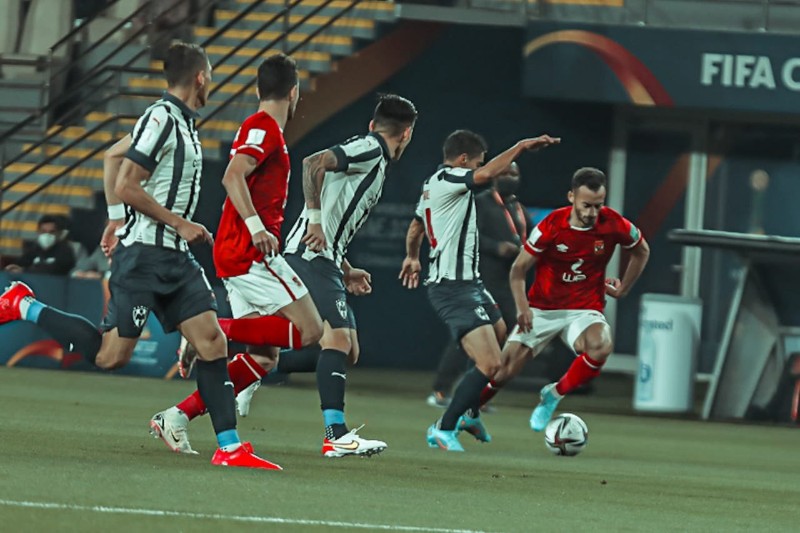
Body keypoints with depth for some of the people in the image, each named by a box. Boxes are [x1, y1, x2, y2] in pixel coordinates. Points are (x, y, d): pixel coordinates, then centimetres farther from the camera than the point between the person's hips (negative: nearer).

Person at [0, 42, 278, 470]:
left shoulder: (180, 121, 14)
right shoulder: (161, 119, -14)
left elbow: (113, 155, 25)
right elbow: (127, 186, -18)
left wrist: (116, 219, 24)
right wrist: (180, 224, -13)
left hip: (174, 258, 9)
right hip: (144, 254, -9)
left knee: (212, 341, -1)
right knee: (110, 355, -6)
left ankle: (229, 446, -1)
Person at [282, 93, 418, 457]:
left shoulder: (373, 158, 23)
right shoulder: (370, 150, -7)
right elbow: (313, 164, -23)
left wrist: (347, 271, 26)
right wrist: (314, 220, -24)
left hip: (324, 260, 10)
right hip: (311, 257, -10)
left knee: (347, 351, 9)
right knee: (337, 339, -19)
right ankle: (336, 434, -26)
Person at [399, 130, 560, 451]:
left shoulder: (432, 185, 17)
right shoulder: (446, 179, -14)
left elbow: (416, 226, 35)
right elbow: (485, 175, -34)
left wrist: (412, 257, 53)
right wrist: (522, 146, -25)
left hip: (468, 283, 11)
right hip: (455, 288, -11)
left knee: (501, 336, 28)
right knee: (490, 363, -18)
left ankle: (470, 413, 41)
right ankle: (444, 429, -10)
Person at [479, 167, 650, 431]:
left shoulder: (614, 225, -12)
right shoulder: (552, 226, -16)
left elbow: (642, 251, 11)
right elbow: (519, 268, -7)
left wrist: (623, 289, 11)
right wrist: (522, 307, -20)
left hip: (585, 309, 0)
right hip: (542, 308, 0)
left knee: (601, 347, -33)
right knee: (503, 371, -6)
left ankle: (553, 395, -9)